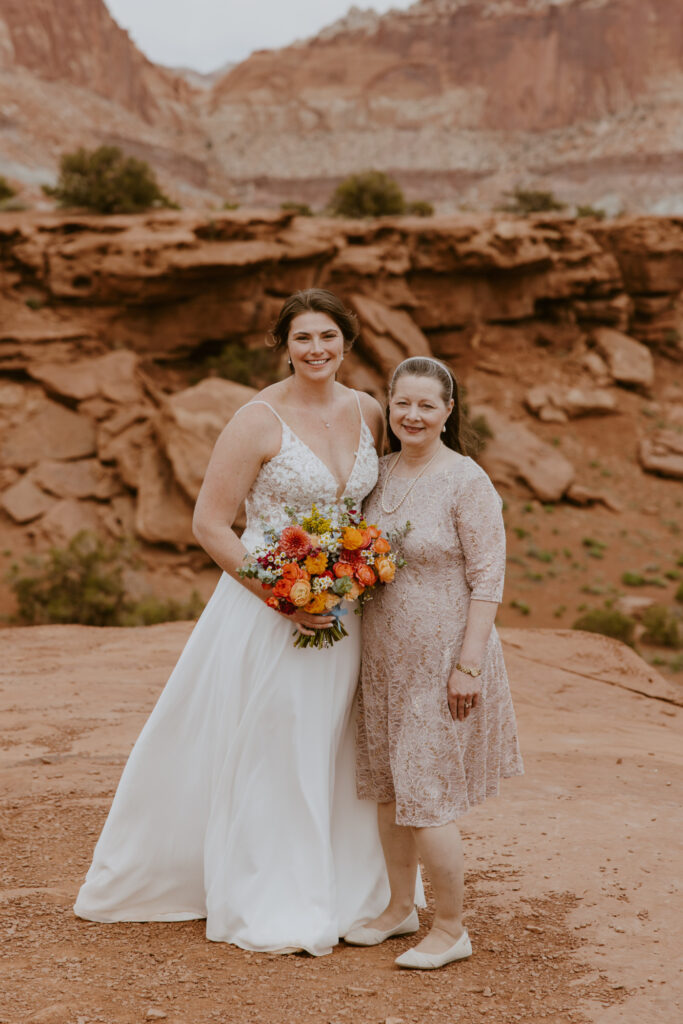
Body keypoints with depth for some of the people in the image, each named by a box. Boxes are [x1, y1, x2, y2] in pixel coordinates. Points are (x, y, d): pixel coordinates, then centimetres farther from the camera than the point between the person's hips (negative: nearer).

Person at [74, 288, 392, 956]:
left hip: (342, 611, 5)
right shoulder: (258, 420, -12)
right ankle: (263, 906, 20)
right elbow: (209, 525, -12)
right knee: (264, 751, 4)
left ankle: (339, 890, 31)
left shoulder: (370, 414, 4)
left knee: (329, 749, 15)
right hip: (267, 605, -5)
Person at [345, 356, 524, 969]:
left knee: (426, 794, -3)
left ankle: (452, 928, 14)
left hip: (442, 659, -7)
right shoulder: (381, 472, 6)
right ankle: (400, 906, 31)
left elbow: (488, 579, -15)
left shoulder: (467, 482, -14)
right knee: (387, 785, 14)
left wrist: (468, 664, -18)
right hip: (385, 659, 7)